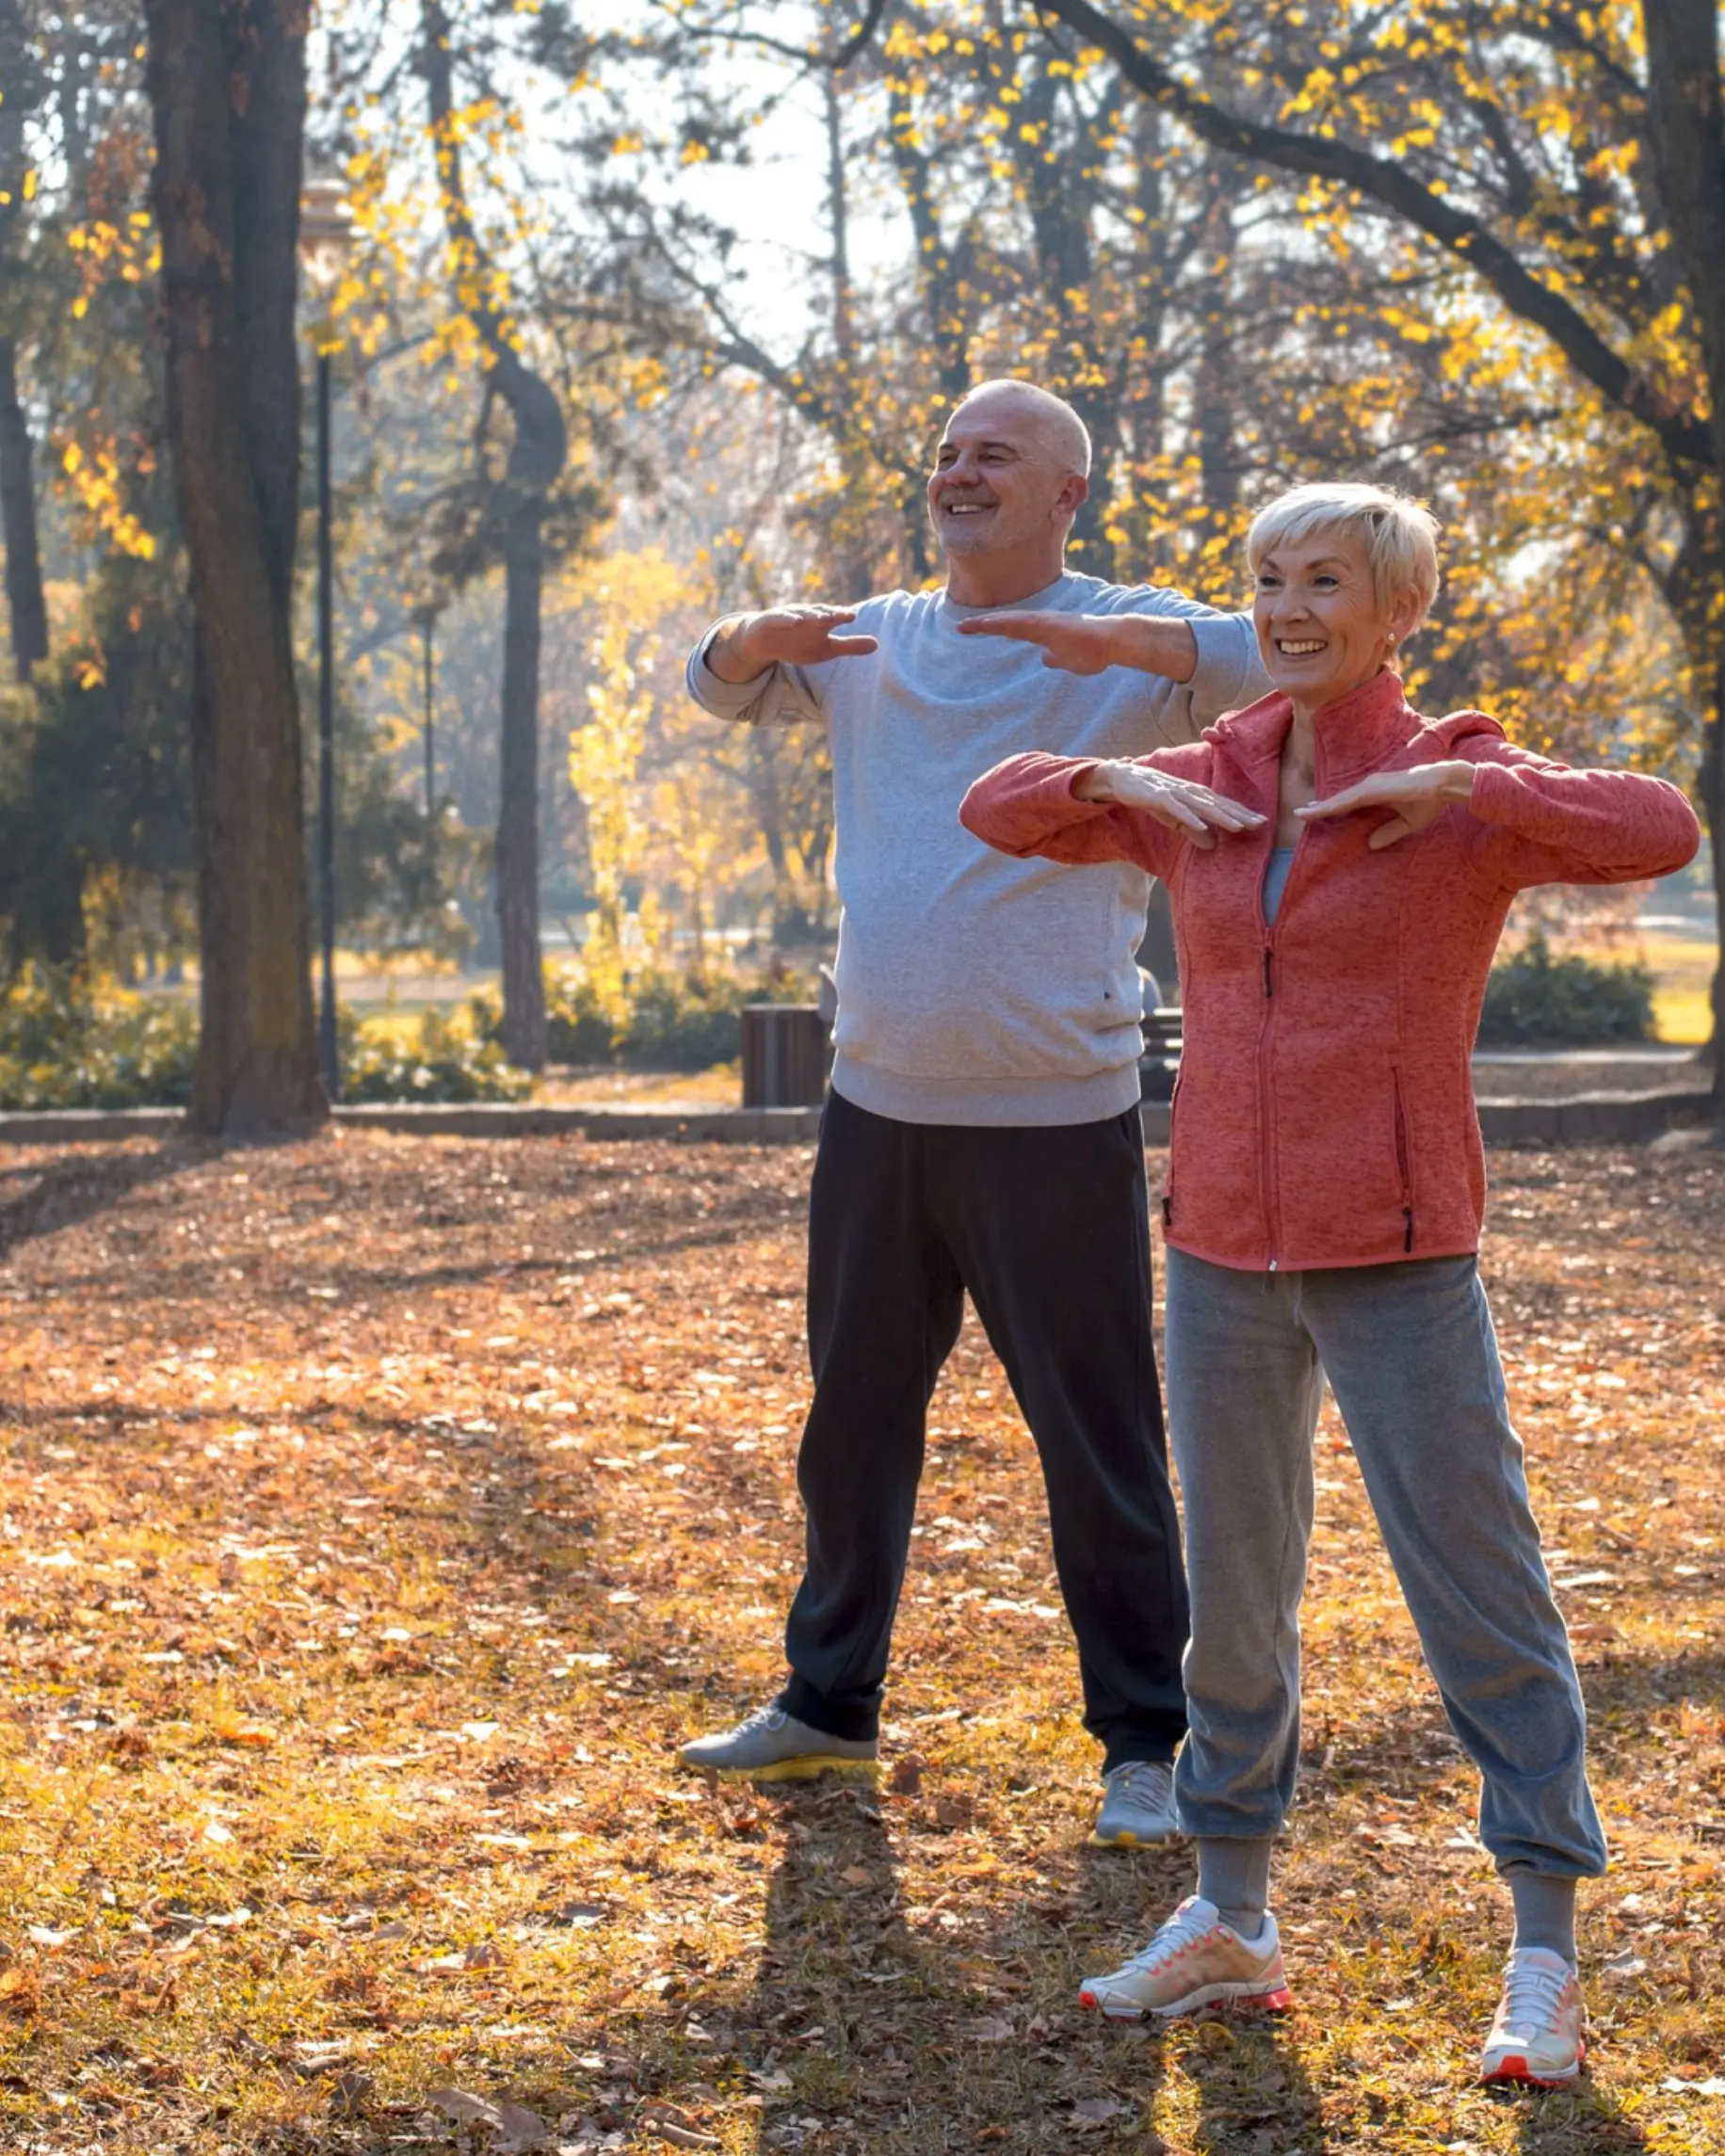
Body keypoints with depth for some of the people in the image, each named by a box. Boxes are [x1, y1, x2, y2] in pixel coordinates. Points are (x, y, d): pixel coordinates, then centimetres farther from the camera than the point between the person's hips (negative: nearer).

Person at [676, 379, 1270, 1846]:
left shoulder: (1129, 644, -5)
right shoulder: (874, 643, 11)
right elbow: (717, 690, 23)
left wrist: (1119, 636, -32)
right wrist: (759, 639, -1)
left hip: (1055, 1120, -6)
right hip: (879, 1106, 6)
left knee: (1101, 1443, -1)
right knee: (854, 1419, 17)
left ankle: (1144, 1742, 10)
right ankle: (829, 1701, 32)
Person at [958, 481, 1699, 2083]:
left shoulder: (1461, 793, -6)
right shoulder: (1205, 792, 7)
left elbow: (1660, 833, -22)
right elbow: (997, 812, 16)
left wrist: (1461, 784, -22)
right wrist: (1114, 778, -2)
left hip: (1397, 1257, -5)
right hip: (1226, 1248, 5)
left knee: (1481, 1600, -3)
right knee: (1231, 1595, 13)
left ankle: (1545, 1965, 4)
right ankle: (1230, 1922, 26)